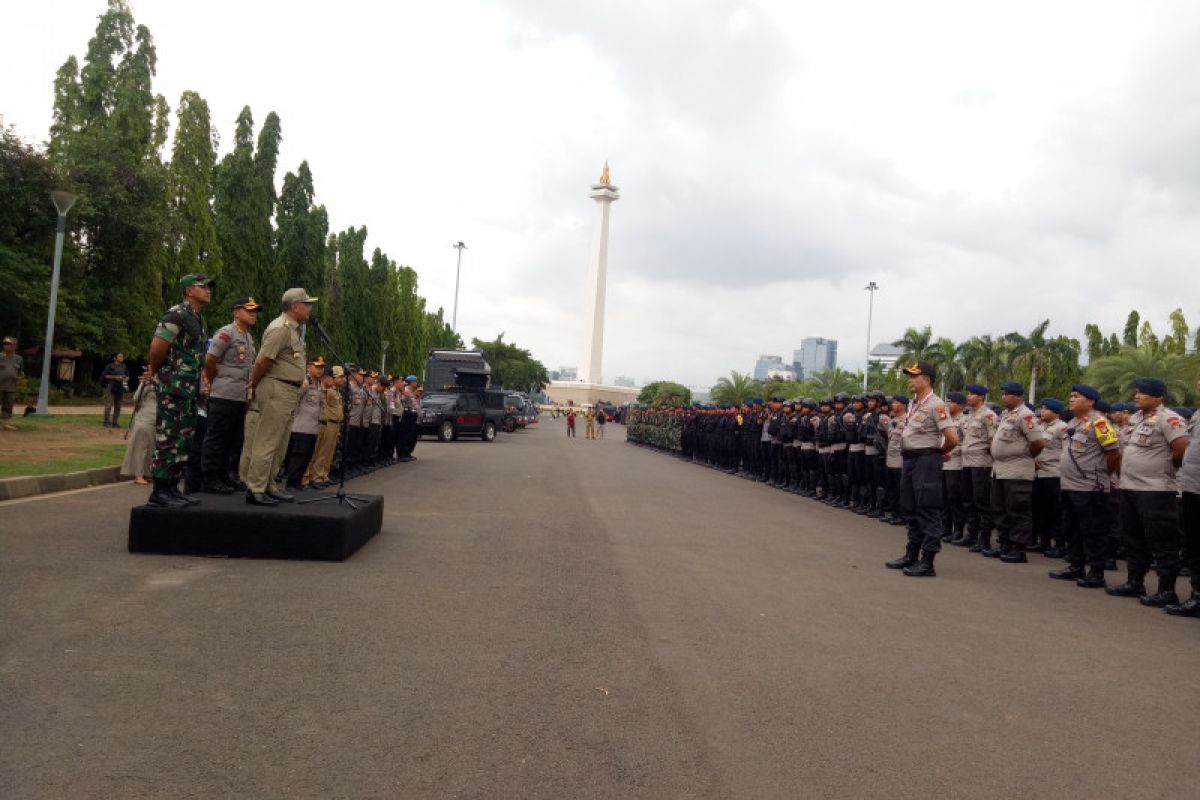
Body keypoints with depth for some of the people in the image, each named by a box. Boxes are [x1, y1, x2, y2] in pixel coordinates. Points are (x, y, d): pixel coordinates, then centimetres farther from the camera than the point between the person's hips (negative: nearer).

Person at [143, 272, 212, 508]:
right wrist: (155, 371, -2)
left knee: (183, 441, 11)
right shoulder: (177, 314, -12)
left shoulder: (198, 319, 16)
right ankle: (160, 492, -2)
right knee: (168, 439, -6)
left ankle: (172, 488, 18)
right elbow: (158, 346, -17)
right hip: (173, 386, -9)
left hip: (190, 388, 9)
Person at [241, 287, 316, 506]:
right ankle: (255, 490, -2)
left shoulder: (296, 328, 17)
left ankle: (268, 488, 21)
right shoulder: (281, 328, -15)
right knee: (266, 443, -6)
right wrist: (254, 387, -7)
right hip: (276, 390, -10)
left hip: (290, 392, 10)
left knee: (279, 445, 14)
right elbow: (262, 362, -17)